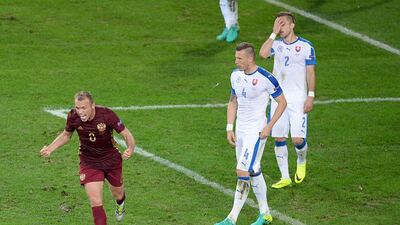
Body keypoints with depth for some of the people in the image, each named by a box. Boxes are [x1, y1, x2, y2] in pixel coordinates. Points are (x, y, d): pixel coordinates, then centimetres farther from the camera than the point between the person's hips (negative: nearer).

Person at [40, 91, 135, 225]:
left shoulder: (106, 114, -28)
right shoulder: (73, 116, -19)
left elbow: (126, 134, -19)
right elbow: (66, 135, 3)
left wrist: (130, 149, -40)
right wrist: (50, 148, -11)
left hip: (111, 159, 0)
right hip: (89, 163, 0)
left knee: (117, 194, 23)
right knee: (96, 203, -14)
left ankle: (120, 204, 62)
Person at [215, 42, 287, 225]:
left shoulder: (265, 78, -16)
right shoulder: (236, 75, 6)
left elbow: (282, 102, -7)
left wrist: (269, 127, -12)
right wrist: (229, 128, 8)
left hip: (256, 132, -8)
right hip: (240, 131, 8)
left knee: (243, 171, -14)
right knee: (254, 172, 12)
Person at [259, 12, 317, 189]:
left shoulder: (306, 46, -2)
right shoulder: (277, 44, 6)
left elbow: (311, 72, -1)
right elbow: (263, 53, -15)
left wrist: (311, 96, -7)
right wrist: (274, 34, -13)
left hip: (298, 99, -3)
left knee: (298, 139, -10)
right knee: (279, 138, 2)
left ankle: (301, 162, 23)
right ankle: (285, 177, 12)